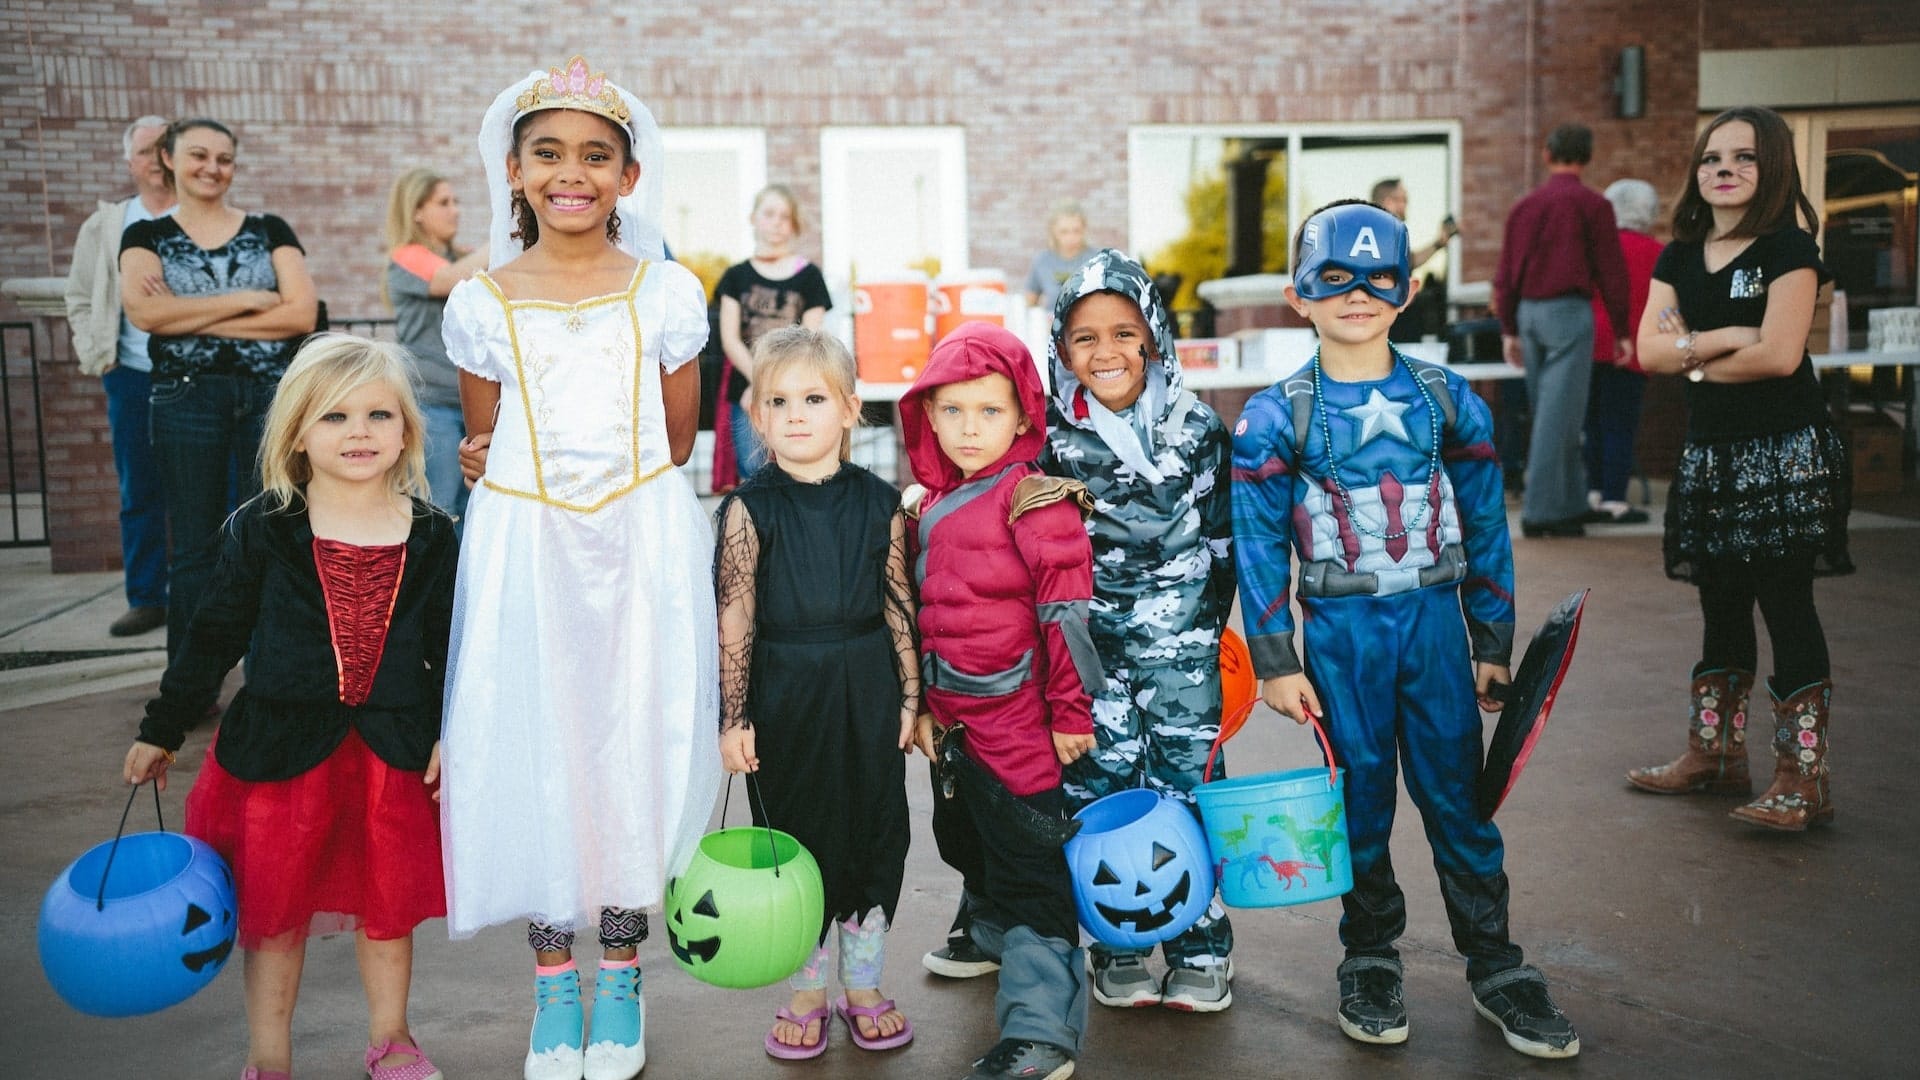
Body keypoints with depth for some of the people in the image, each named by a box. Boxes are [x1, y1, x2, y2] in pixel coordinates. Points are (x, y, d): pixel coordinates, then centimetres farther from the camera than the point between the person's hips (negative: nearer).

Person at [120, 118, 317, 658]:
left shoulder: (269, 231, 8)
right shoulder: (146, 237, 8)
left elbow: (302, 313, -6)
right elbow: (143, 312, -11)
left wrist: (189, 318, -8)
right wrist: (247, 299, -10)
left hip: (271, 396, 0)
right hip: (186, 398, 0)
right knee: (195, 549, 5)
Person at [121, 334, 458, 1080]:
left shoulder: (431, 536, -1)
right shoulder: (262, 530, -4)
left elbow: (451, 646, 5)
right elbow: (213, 636, 3)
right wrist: (161, 730, 6)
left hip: (394, 751, 1)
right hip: (282, 747, -1)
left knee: (388, 903, 13)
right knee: (274, 906, 10)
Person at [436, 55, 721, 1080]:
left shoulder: (668, 292, 0)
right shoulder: (480, 303, 2)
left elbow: (676, 442, 7)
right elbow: (481, 448, 13)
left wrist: (609, 479, 3)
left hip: (643, 545, 0)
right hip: (525, 552, 1)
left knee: (635, 745, 5)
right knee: (534, 748, 5)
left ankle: (620, 978, 23)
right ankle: (553, 985, 23)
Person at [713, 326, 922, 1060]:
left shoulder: (879, 503, -2)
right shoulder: (749, 509, -7)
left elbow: (899, 606, 3)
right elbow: (735, 620, -8)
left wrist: (911, 696, 3)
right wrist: (733, 717, -9)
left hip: (867, 693, 2)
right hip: (786, 695, -2)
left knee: (875, 830, 10)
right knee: (796, 834, 9)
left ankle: (864, 984, 29)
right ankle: (807, 992, 28)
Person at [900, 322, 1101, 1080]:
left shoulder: (1035, 500, -14)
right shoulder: (925, 505, 9)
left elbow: (1067, 613, -15)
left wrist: (1072, 712, -14)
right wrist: (922, 704, 18)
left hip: (1019, 722, -8)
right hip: (953, 719, 8)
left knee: (1028, 867, -4)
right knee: (965, 842, 26)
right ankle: (993, 933, 54)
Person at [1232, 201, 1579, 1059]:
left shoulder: (1449, 401, 2)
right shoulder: (1274, 418, -4)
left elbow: (1485, 527, 7)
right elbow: (1260, 549, -2)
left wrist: (1493, 643, 6)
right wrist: (1275, 662, -4)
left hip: (1434, 620, 1)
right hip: (1340, 633, -1)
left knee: (1458, 795, 6)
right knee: (1360, 802, 8)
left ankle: (1493, 966, 21)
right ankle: (1370, 960, 25)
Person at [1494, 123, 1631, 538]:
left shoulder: (1525, 205, 11)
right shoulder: (1592, 204, -4)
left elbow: (1505, 274, 12)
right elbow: (1611, 271, -4)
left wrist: (1509, 330, 18)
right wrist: (1621, 330, 3)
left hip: (1528, 312, 6)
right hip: (1569, 312, -6)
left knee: (1552, 413, 14)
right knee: (1559, 415, -5)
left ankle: (1571, 501, 21)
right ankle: (1541, 511, -5)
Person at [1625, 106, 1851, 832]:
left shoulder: (1789, 248, -7)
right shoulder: (1680, 257, 10)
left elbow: (1780, 354, -18)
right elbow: (1648, 347, -1)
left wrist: (1695, 358, -5)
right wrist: (1722, 340, -15)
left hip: (1785, 453, -6)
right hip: (1711, 452, 6)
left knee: (1785, 605, -5)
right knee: (1722, 607, 13)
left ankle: (1803, 776, 1)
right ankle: (1714, 754, 23)